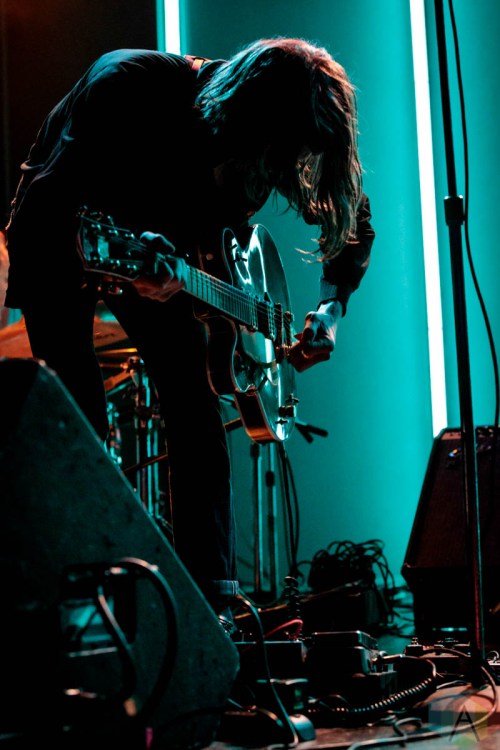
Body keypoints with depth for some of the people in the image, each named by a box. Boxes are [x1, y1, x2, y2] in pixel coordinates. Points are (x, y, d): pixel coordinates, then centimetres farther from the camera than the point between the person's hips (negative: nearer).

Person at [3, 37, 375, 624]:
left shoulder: (278, 141, -19)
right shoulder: (126, 86, -35)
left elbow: (354, 221, -1)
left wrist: (331, 306, -14)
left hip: (163, 252, 4)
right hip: (62, 242, -4)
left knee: (196, 409, -6)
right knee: (80, 411, -15)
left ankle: (212, 603, -2)